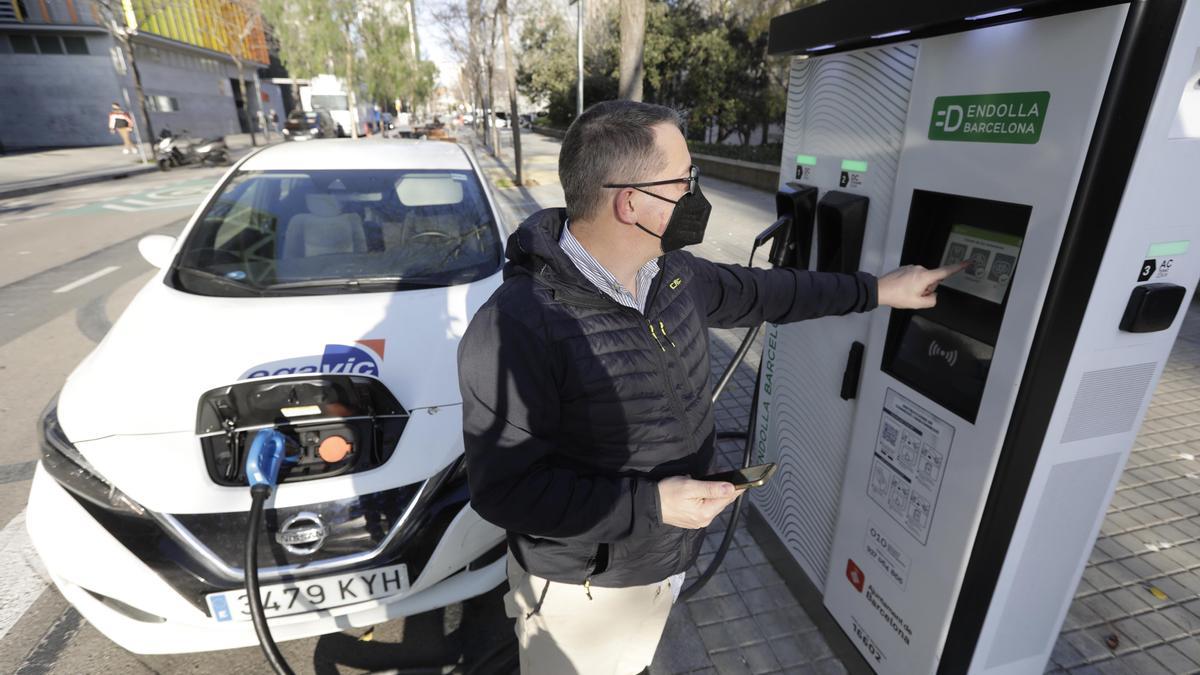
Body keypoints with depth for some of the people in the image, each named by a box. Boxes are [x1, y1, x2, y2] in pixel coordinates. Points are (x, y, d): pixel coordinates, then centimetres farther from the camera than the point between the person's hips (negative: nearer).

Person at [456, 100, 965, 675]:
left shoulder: (672, 274, -7)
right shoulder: (517, 327, -31)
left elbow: (755, 292, 10)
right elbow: (505, 488, -27)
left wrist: (875, 290, 14)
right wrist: (649, 505, -29)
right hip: (581, 591, -6)